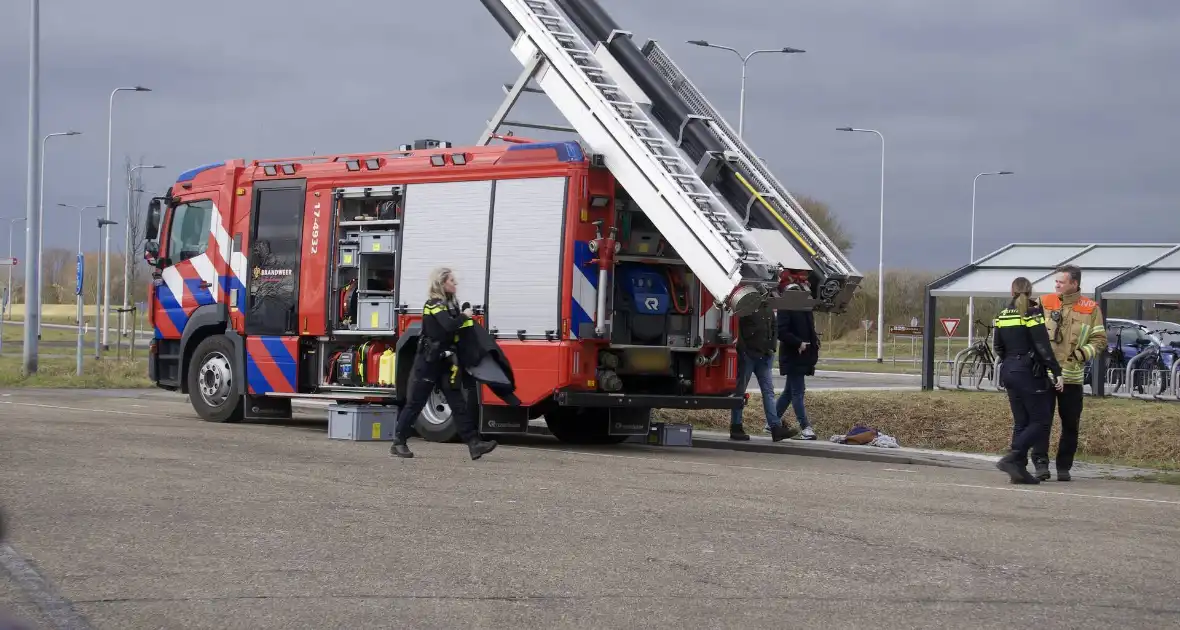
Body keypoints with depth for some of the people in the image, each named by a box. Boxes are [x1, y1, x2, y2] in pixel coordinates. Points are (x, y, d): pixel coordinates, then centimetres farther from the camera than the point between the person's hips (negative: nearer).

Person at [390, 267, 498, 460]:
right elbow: (449, 326, -29)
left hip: (445, 363, 8)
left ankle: (474, 444, -6)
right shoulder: (434, 304, -13)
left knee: (459, 404, 0)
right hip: (428, 362, -8)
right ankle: (398, 443, 10)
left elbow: (460, 329, 12)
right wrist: (464, 316, -14)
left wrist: (466, 319, -5)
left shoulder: (451, 304, 13)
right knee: (415, 403, 0)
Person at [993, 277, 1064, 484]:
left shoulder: (1003, 315, 10)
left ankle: (1019, 469, 6)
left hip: (1008, 372, 7)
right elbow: (1043, 347, -15)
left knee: (1021, 423, 11)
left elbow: (998, 348, 15)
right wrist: (1057, 372, -14)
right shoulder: (1033, 313, -10)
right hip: (1029, 373, -7)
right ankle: (1011, 458, -18)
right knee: (1041, 421, -4)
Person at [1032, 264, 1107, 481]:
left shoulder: (1090, 309, 2)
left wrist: (1083, 353, -13)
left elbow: (1099, 340, 3)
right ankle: (1041, 463, -7)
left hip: (1072, 376, 1)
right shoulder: (1044, 303, 5)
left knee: (1071, 425, 7)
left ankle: (1064, 467, 17)